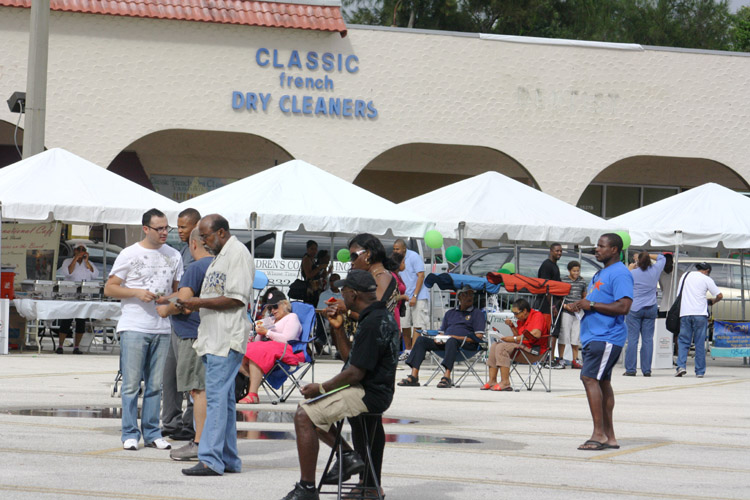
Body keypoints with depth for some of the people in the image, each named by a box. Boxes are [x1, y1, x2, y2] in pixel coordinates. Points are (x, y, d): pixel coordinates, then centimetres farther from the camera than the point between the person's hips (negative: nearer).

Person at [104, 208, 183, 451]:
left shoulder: (174, 256, 12)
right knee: (131, 384, -4)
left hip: (162, 328, 4)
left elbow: (179, 289, 20)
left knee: (155, 385, 7)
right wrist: (137, 293, -13)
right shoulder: (129, 254, 0)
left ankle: (152, 433, 13)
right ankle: (130, 434, 2)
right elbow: (109, 288, 1)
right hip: (134, 327, -4)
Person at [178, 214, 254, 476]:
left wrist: (200, 302, -15)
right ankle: (229, 459, 14)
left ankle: (210, 459, -16)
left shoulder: (237, 254, -11)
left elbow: (236, 299, -18)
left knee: (217, 397, -13)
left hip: (227, 340, -10)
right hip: (213, 337, 10)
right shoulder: (220, 256, 21)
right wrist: (195, 304, 14)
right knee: (223, 399, 11)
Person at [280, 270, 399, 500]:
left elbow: (356, 373, -22)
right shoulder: (381, 316, 14)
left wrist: (321, 388, -12)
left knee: (304, 416, -19)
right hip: (372, 391, 11)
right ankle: (347, 454, 15)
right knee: (307, 408, 20)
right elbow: (351, 358, 21)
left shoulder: (372, 323, -20)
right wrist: (338, 328, 10)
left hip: (367, 395, -11)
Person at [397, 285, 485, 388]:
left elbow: (478, 337, -3)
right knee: (422, 340, -14)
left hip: (467, 345, -6)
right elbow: (442, 332, 27)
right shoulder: (450, 313, 29)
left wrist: (455, 337, -13)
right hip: (445, 342, 6)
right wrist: (438, 339, 0)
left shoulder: (477, 313, 11)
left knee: (452, 341, -40)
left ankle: (446, 377, -50)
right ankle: (414, 377, -25)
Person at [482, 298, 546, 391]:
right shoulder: (522, 319, 18)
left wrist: (515, 338, -23)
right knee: (494, 346, 1)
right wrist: (512, 326, 8)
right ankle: (492, 381, -8)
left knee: (502, 347, -25)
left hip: (534, 350, -10)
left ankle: (505, 382, -30)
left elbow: (536, 334, -27)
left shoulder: (537, 316, -10)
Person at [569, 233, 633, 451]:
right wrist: (580, 304, 11)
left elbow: (623, 307, -22)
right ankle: (609, 436, 14)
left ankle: (599, 434, -18)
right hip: (594, 335, 11)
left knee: (590, 377, -18)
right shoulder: (601, 273, 21)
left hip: (607, 337, -11)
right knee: (602, 382, 10)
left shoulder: (620, 274, -12)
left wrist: (592, 305, -18)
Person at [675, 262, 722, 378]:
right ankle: (700, 371, 4)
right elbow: (720, 295, 2)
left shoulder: (685, 275, 15)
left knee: (683, 342, 5)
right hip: (700, 314, -2)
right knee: (700, 343, 4)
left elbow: (679, 294, 22)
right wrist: (712, 301, 22)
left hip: (684, 313, 2)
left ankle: (681, 366, -14)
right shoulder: (706, 279, 3)